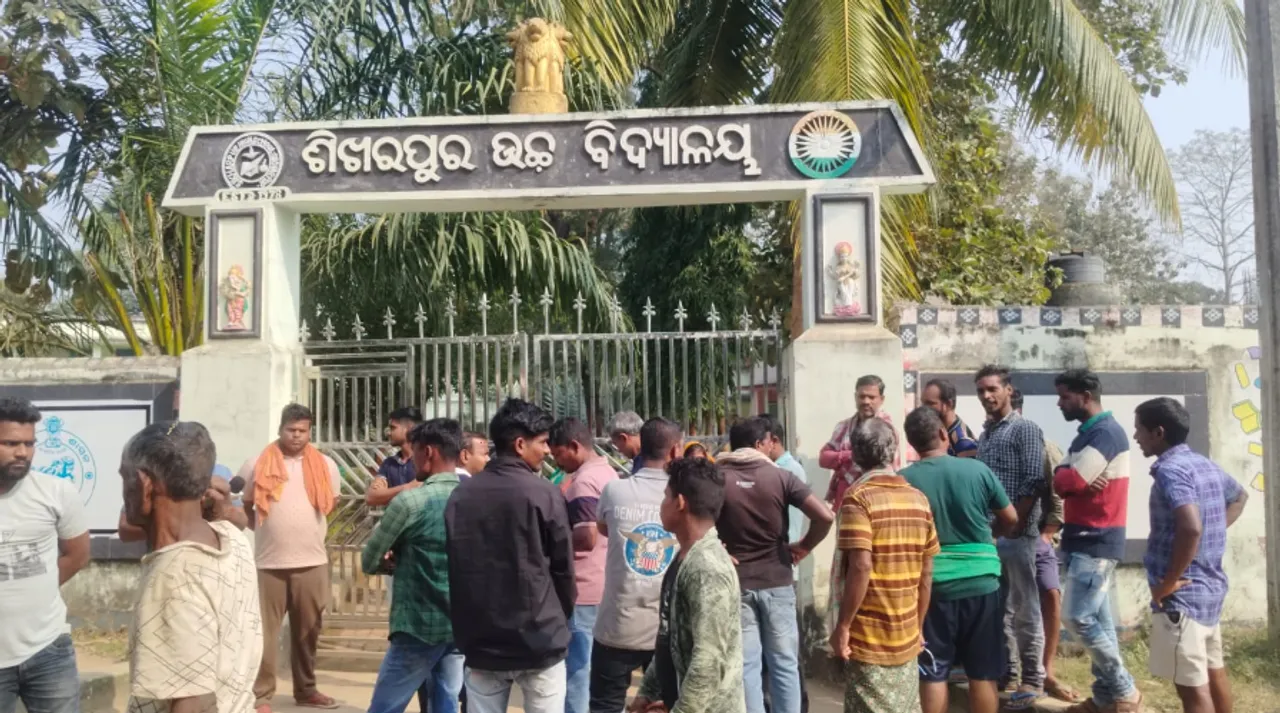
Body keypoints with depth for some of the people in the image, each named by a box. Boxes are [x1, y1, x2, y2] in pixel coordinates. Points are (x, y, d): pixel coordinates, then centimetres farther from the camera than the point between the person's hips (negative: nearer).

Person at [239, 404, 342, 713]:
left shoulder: (325, 465, 4)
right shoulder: (256, 465, 0)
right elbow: (244, 508, 12)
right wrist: (267, 529, 5)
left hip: (313, 562, 2)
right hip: (269, 563, -2)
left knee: (308, 631, 11)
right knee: (265, 631, 0)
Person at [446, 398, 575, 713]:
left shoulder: (461, 495, 2)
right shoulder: (543, 493, -11)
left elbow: (454, 568, 7)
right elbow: (563, 567, -6)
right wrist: (562, 617, 12)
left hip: (481, 640, 4)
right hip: (539, 639, -4)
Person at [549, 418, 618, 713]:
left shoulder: (583, 481, -17)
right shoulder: (609, 473, 12)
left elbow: (586, 538, -25)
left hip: (583, 592, -10)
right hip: (604, 588, 10)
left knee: (576, 670, -1)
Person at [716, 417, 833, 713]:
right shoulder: (780, 476, -5)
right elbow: (825, 516, -14)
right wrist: (804, 547, 1)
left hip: (735, 582, 0)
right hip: (777, 580, 0)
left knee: (746, 665, 7)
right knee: (784, 663, 12)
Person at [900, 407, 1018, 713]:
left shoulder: (904, 480, -9)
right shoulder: (977, 469, -6)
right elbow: (1010, 519, 6)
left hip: (933, 587, -1)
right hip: (981, 584, 1)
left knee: (933, 674, 9)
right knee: (983, 673, 12)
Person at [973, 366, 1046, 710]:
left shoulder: (1025, 429, -5)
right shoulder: (984, 435, 16)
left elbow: (1034, 483, -13)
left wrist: (1014, 526, -16)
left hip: (1016, 534, -7)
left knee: (1024, 609, 0)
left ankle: (1032, 680, 9)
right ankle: (1005, 670, 24)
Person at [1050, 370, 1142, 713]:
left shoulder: (1106, 432, -16)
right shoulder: (1087, 434, 16)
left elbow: (1069, 481, -23)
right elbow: (1061, 481, 8)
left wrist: (1067, 478, -1)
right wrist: (1077, 480, -12)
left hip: (1097, 541, -9)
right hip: (1084, 540, 9)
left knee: (1078, 618, -8)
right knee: (1097, 619, 11)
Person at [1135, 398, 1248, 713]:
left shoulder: (1170, 469, -19)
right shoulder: (1205, 464, 10)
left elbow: (1190, 528, -32)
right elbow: (1240, 497, 30)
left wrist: (1168, 583, -23)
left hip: (1182, 593, -9)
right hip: (1211, 587, 9)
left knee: (1192, 686, -4)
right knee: (1214, 674, 21)